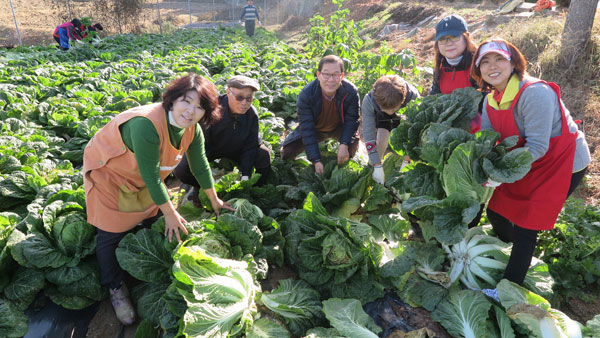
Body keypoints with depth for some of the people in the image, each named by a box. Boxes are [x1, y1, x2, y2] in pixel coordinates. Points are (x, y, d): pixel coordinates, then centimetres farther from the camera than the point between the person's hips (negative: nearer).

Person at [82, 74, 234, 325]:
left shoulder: (192, 130, -16)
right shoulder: (147, 124, -40)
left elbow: (200, 166, -2)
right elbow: (151, 177, -33)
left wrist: (215, 201, 7)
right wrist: (170, 214, -21)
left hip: (140, 177, 7)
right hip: (108, 172, -7)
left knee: (150, 219, 15)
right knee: (112, 233, -1)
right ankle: (115, 288, 22)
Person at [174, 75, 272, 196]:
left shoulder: (252, 114, -20)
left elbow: (250, 146, -12)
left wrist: (245, 176, -22)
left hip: (235, 150, 3)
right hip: (209, 149, -2)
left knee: (264, 155, -21)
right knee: (181, 170, -26)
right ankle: (199, 186, 11)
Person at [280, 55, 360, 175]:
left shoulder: (351, 91, -28)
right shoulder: (306, 95, -30)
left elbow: (351, 120, -19)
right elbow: (307, 129, -28)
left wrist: (344, 145, -35)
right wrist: (316, 160, -31)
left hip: (339, 128, 0)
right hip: (315, 129, 0)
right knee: (287, 152, -14)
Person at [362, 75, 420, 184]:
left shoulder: (413, 97, -40)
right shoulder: (368, 101, -39)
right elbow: (368, 136, -37)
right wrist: (377, 167, -39)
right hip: (381, 117, -1)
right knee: (381, 141, -24)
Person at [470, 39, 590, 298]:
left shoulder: (534, 93, -28)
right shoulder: (491, 100, -2)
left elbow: (537, 146, -30)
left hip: (563, 164, -8)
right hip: (529, 163, 8)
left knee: (524, 226, -5)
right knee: (496, 212, 10)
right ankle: (516, 257, 40)